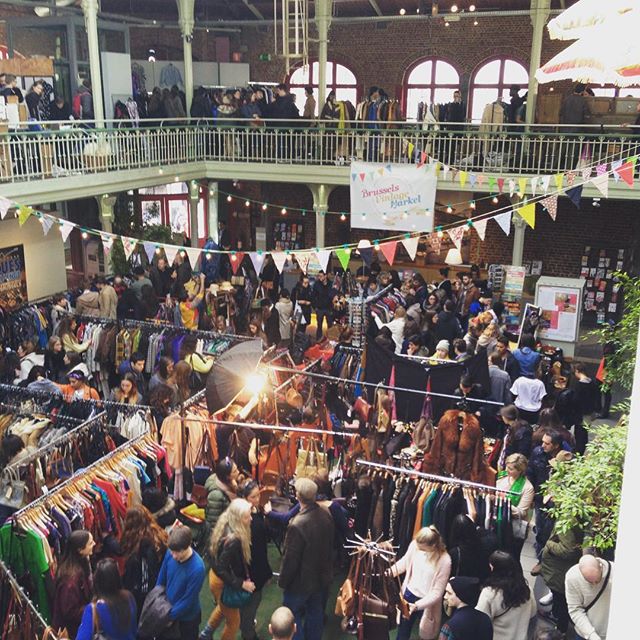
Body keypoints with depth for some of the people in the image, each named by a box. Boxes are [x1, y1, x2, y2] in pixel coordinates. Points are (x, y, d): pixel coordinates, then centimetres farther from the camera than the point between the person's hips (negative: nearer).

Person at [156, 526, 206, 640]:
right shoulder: (169, 553, -19)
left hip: (187, 617, -5)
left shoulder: (197, 568, -34)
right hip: (167, 609, 5)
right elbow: (161, 579, -2)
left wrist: (168, 616, -18)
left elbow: (188, 600, -24)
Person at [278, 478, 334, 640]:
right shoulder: (326, 514, -13)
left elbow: (290, 558, -24)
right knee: (316, 612, 24)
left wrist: (283, 581, -8)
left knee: (292, 614, 17)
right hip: (322, 576, 6)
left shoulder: (297, 525, -35)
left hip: (302, 580, -6)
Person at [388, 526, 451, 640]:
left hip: (426, 602, -4)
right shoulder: (415, 545, -16)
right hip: (409, 594, 4)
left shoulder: (444, 561, -28)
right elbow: (405, 562, 4)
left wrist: (416, 605, -31)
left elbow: (437, 592, -23)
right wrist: (390, 571, -12)